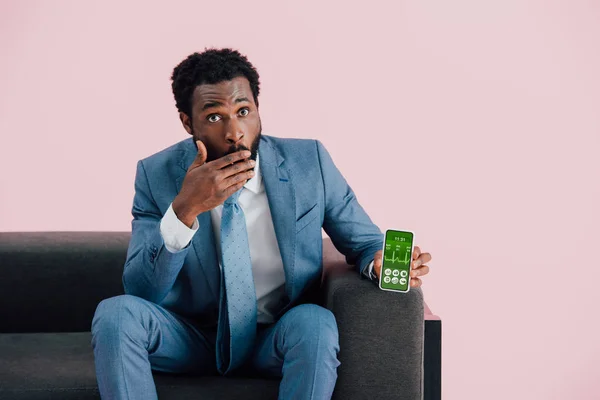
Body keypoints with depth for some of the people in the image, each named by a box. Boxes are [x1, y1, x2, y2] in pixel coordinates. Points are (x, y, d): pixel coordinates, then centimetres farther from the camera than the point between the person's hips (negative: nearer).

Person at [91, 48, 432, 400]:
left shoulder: (310, 163, -9)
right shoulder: (157, 175, -9)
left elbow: (364, 243, 3)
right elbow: (142, 293, -15)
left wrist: (381, 263, -23)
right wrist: (184, 210, -30)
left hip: (275, 344, 0)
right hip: (191, 341, 1)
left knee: (316, 322, -33)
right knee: (115, 314, -28)